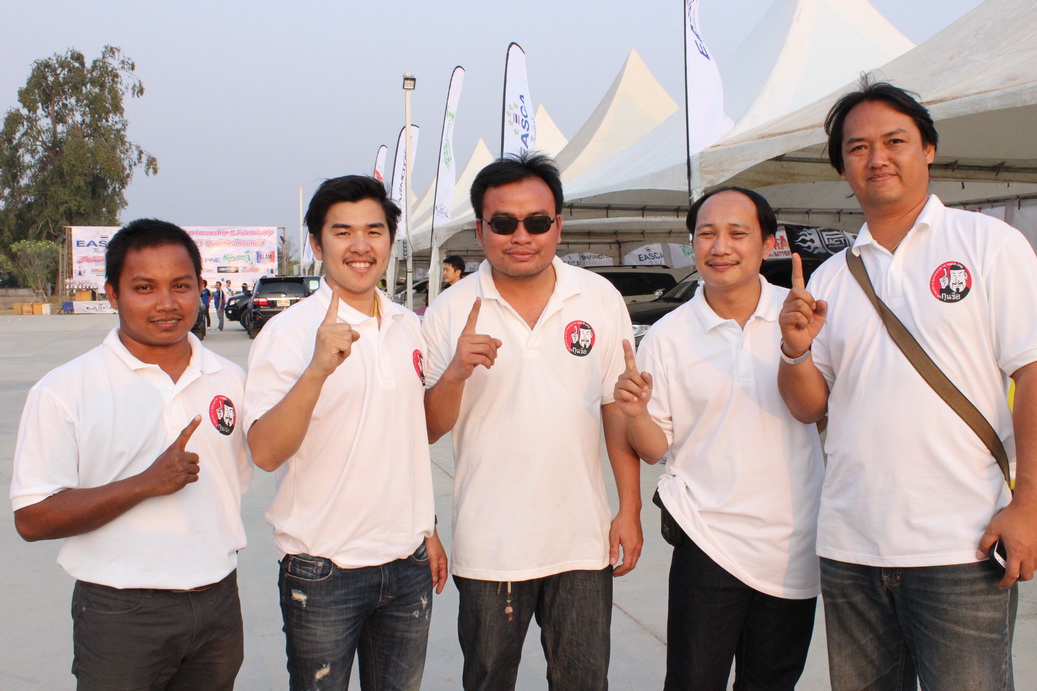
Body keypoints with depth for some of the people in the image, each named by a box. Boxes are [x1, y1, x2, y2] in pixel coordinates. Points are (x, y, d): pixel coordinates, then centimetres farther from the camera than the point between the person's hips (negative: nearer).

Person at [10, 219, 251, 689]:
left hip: (219, 603, 4)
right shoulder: (66, 390, -8)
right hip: (121, 613, -4)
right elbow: (32, 519, -12)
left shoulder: (230, 381, 6)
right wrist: (146, 484, -21)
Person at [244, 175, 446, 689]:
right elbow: (264, 452, -21)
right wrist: (318, 369, -33)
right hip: (323, 572, -5)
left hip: (409, 566, 5)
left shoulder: (408, 327, 7)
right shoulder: (289, 332, -11)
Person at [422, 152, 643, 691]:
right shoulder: (450, 312, -4)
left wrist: (630, 509, 2)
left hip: (582, 542, 1)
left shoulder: (601, 299, 0)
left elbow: (618, 408, 4)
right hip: (488, 548, 0)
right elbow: (427, 430, -3)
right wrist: (457, 372, -22)